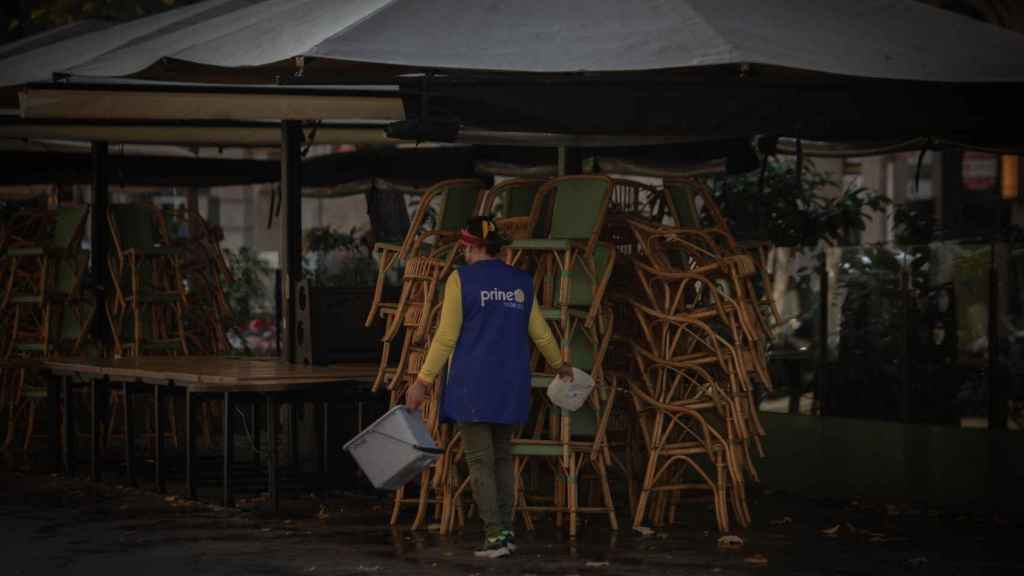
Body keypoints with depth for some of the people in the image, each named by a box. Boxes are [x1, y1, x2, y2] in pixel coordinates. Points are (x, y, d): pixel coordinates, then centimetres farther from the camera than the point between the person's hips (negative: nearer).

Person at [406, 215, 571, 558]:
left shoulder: (461, 279, -7)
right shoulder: (521, 282, 8)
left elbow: (446, 337, -9)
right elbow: (541, 333, 16)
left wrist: (423, 380, -4)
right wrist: (559, 364, 34)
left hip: (473, 382, -5)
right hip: (511, 384, 5)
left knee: (480, 460, -2)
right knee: (502, 456, 16)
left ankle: (495, 535, -8)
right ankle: (506, 530, 12)